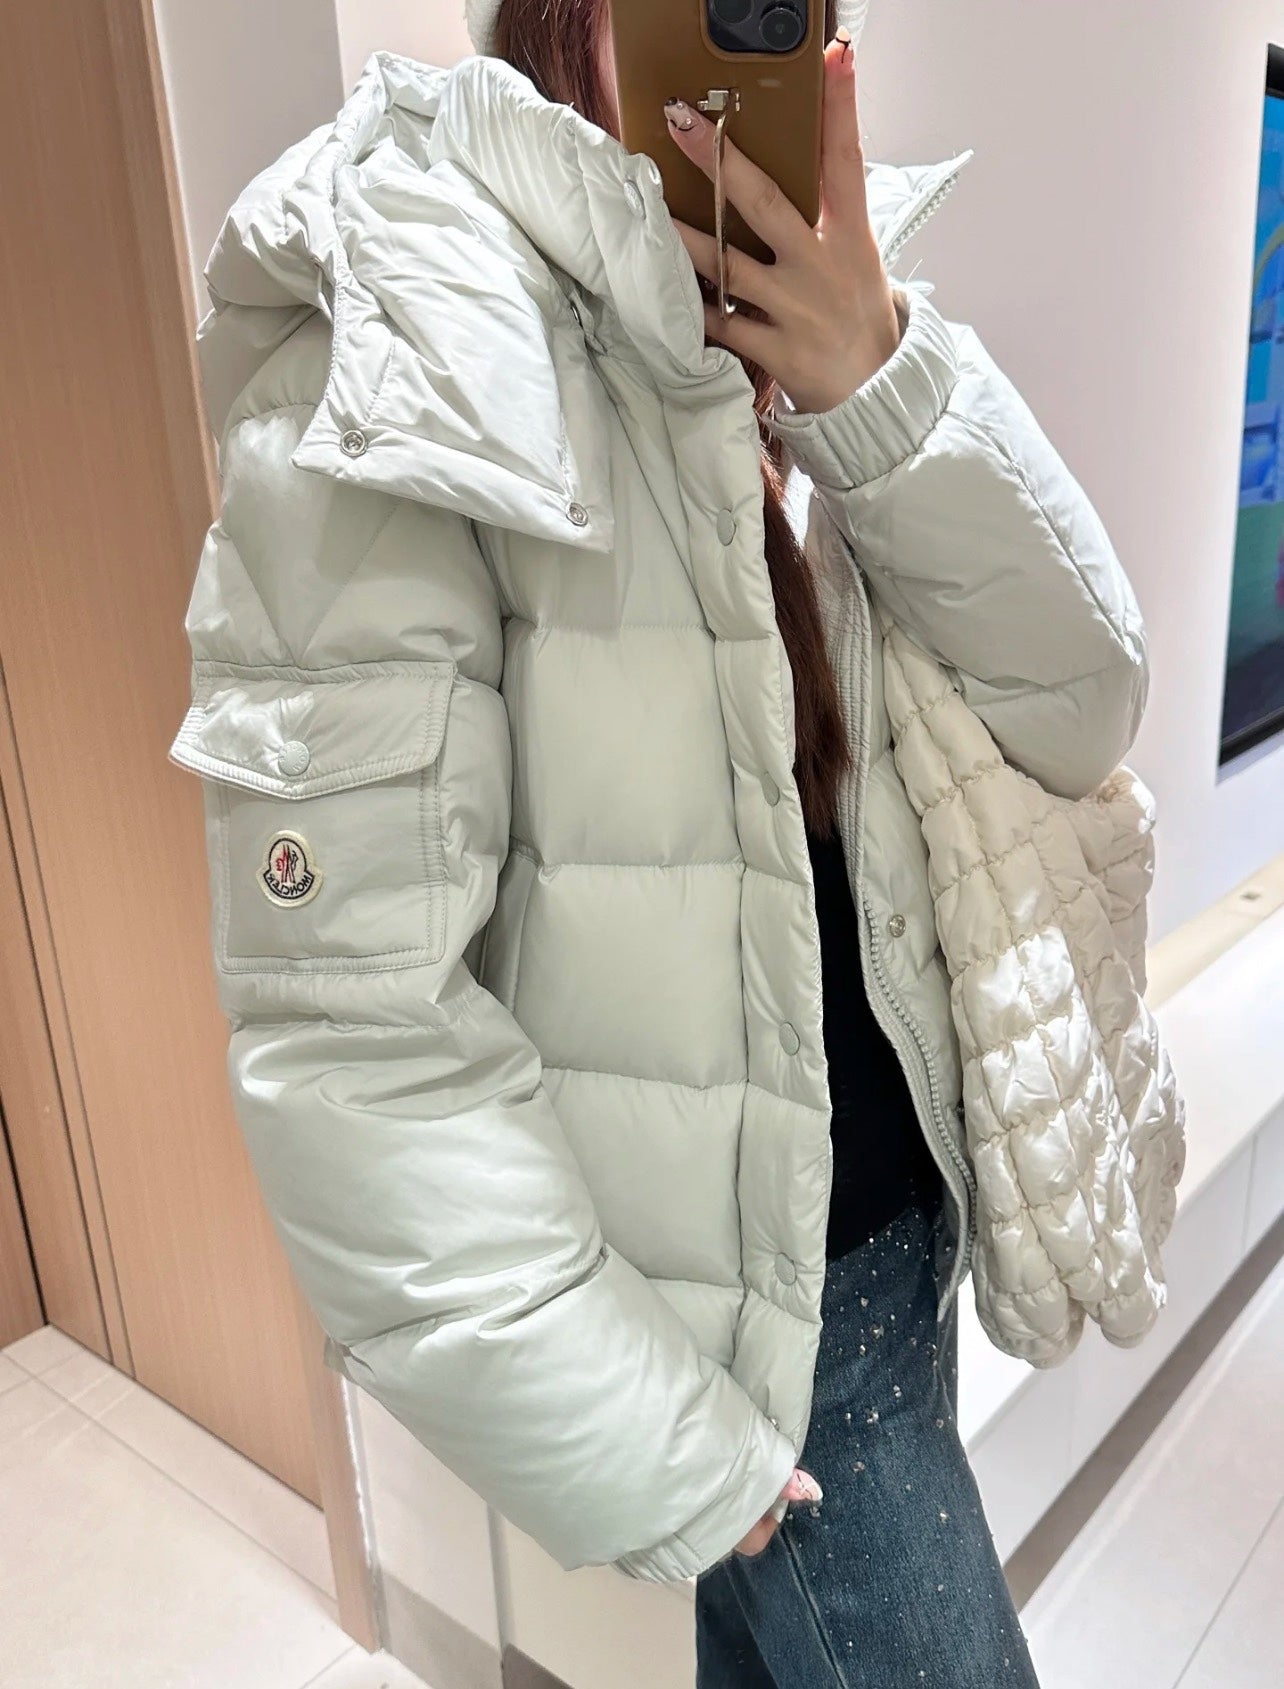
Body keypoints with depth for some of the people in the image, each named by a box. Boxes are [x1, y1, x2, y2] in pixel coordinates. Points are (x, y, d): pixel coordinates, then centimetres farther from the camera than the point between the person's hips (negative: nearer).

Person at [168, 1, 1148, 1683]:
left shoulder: (784, 370, 3)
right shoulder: (407, 363, -18)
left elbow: (1078, 710, -3)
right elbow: (346, 1014, -23)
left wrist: (886, 380, -19)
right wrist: (651, 1454, -16)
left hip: (899, 1206, 6)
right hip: (719, 1292, -6)